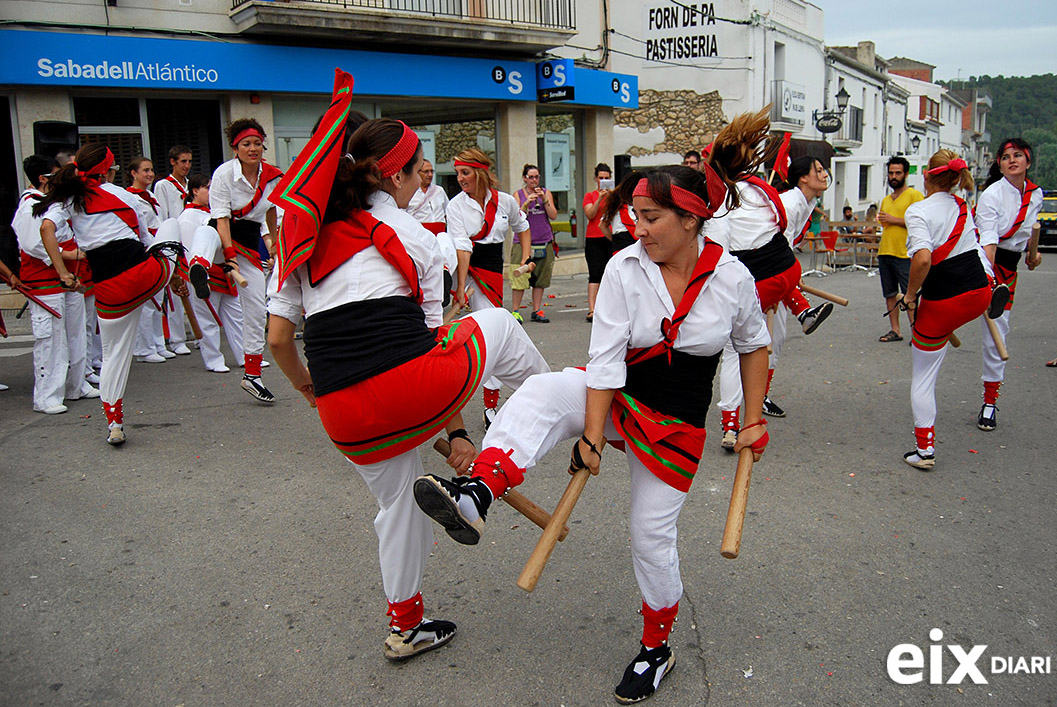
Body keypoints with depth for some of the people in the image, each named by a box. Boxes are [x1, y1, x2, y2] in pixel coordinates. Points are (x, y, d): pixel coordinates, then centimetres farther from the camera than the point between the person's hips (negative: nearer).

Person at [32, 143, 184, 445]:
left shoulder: (66, 199, 7)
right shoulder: (123, 194, 10)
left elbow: (47, 228, -13)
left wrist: (63, 273, -10)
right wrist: (171, 272, 29)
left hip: (110, 290, 1)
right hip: (148, 273, 0)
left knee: (114, 353, 16)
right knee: (174, 224, 27)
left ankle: (114, 423, 19)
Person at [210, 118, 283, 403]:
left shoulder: (272, 176, -4)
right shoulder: (224, 173, -16)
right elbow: (221, 218, -22)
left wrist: (273, 240, 23)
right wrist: (230, 255, -33)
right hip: (222, 235, 0)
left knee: (255, 307, -3)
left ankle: (252, 375, 3)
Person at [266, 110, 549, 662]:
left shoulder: (301, 235, 17)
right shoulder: (414, 235, 9)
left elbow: (278, 338, 14)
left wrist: (306, 386, 35)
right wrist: (456, 432, 18)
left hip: (345, 418, 4)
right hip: (415, 388, -4)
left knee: (397, 502, 28)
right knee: (499, 324, 22)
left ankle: (406, 623, 45)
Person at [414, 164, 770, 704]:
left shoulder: (732, 277, -12)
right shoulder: (625, 268, -14)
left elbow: (753, 345, 5)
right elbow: (605, 358, -17)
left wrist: (754, 420, 4)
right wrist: (592, 436, -19)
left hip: (675, 422, -1)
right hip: (616, 394, 1)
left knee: (652, 537, 2)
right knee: (539, 394, -30)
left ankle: (656, 649, 26)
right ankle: (476, 497, -45)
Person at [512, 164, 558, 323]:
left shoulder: (546, 193, 10)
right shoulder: (518, 194, 6)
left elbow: (553, 216, 1)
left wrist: (544, 199, -11)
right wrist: (527, 203, -16)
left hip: (544, 242, 2)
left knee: (540, 279, 4)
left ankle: (537, 311, 12)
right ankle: (515, 311, 1)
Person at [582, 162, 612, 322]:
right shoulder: (590, 195, 10)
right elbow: (590, 214, -6)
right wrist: (599, 198, -16)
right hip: (594, 239, -1)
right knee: (595, 273, -11)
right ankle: (591, 310, -16)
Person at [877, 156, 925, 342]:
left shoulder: (914, 195, -2)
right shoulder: (886, 200, 20)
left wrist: (893, 219, -14)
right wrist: (881, 221, 9)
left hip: (905, 254, -7)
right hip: (884, 252, 7)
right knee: (890, 294, 9)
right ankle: (895, 330, 15)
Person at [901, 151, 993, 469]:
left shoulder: (918, 210, -13)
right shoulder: (964, 207, 8)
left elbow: (923, 258, -27)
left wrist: (910, 296, -14)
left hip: (942, 303, -5)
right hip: (980, 294, 6)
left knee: (923, 376, 8)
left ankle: (925, 449, 9)